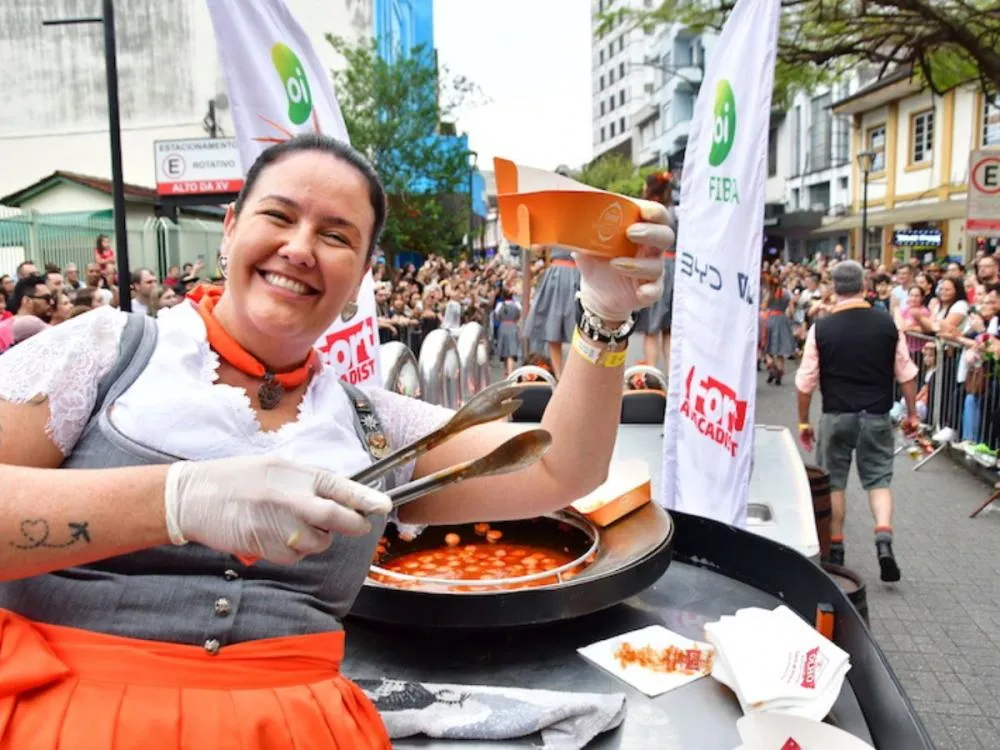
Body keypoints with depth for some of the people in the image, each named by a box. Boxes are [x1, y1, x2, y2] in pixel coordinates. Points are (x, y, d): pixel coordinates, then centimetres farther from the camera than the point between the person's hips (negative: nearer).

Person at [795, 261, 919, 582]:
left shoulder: (821, 328, -7)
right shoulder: (887, 324, -2)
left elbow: (805, 382, -4)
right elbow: (906, 374, 3)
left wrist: (803, 422, 7)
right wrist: (912, 413, 15)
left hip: (836, 416, -1)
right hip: (877, 416, 1)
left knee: (833, 482, 12)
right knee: (879, 479, 12)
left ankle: (835, 548, 19)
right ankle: (884, 540, -6)